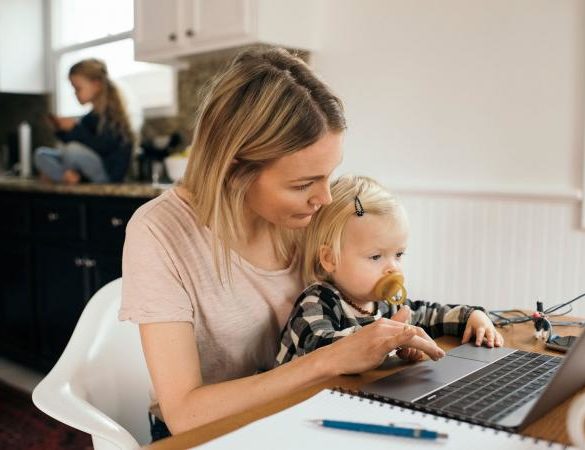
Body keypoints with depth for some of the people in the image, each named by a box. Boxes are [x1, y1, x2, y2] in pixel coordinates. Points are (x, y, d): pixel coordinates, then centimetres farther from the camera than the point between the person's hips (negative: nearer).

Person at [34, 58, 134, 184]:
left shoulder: (111, 113, -11)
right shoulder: (89, 117, 12)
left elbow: (101, 147, -22)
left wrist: (75, 128, -17)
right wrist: (61, 130, 1)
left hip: (108, 173, -8)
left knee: (73, 150, -33)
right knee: (41, 154, 3)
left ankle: (56, 173, -2)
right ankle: (67, 177, -20)